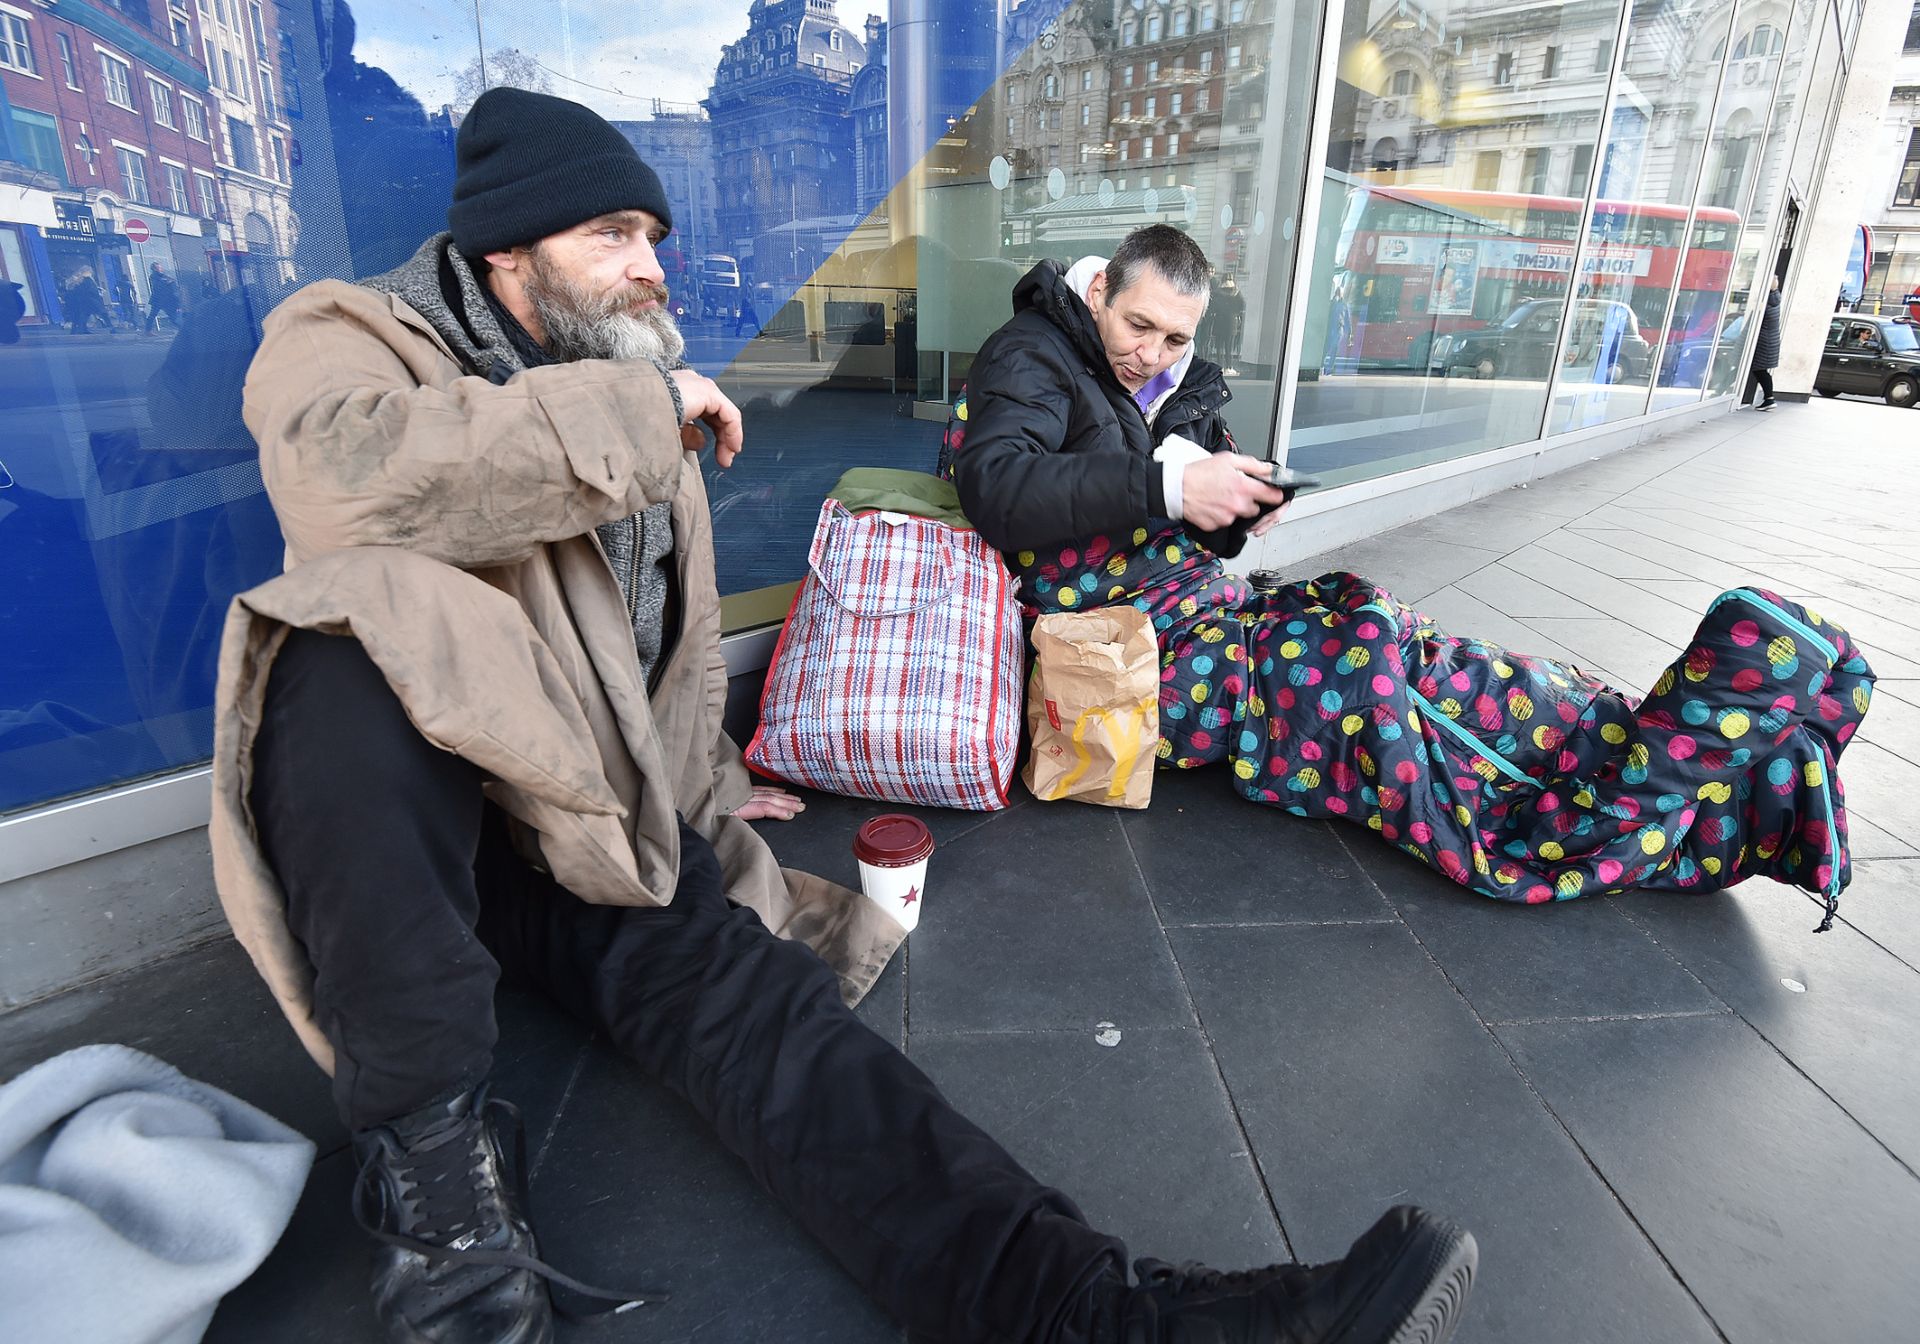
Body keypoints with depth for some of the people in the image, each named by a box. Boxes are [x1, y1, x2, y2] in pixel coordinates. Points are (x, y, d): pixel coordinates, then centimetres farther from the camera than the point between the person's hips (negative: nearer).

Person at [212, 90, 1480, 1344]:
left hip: (592, 823, 4)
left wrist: (705, 790, 25)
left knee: (753, 996, -22)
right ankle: (433, 1149, -28)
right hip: (394, 831, -4)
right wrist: (638, 411, -19)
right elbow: (346, 474, -26)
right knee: (365, 636, -37)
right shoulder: (351, 337, 1)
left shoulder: (649, 426, 19)